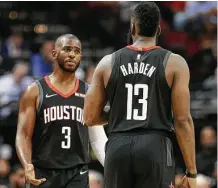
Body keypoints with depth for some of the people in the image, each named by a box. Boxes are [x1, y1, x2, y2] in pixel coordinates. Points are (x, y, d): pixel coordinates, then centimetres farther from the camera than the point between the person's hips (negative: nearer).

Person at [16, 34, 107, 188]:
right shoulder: (35, 91, 1)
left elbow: (98, 139, 10)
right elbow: (23, 135, -5)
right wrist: (27, 166, -23)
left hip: (78, 175, 1)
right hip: (42, 174, -1)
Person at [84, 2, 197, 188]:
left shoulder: (108, 62, 8)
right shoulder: (174, 63, 0)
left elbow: (90, 117, 9)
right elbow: (182, 120, -5)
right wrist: (191, 172, -1)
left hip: (118, 148, 3)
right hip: (155, 147, -3)